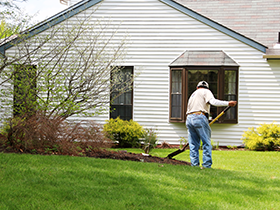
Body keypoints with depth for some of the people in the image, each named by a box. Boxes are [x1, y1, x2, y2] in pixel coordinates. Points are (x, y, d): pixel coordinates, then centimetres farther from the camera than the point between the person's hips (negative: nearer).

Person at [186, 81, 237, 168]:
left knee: (193, 144, 8)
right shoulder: (205, 91, 9)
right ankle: (207, 165, -8)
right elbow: (213, 101, -11)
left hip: (189, 118, 7)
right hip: (199, 117, -7)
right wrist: (228, 103, -15)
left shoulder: (193, 94, 31)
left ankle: (194, 165, 5)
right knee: (206, 143, -3)